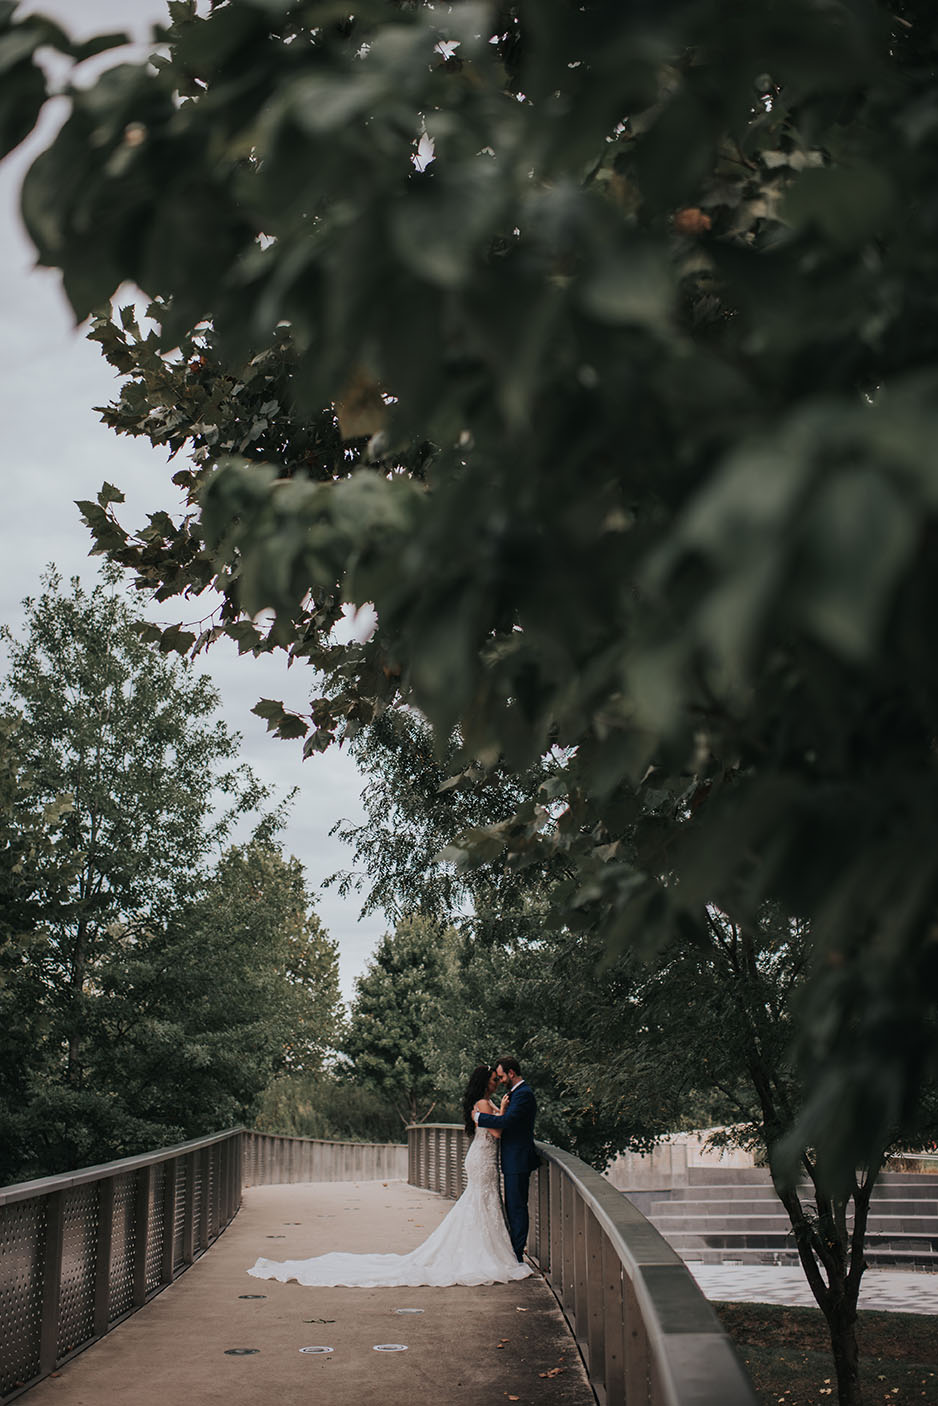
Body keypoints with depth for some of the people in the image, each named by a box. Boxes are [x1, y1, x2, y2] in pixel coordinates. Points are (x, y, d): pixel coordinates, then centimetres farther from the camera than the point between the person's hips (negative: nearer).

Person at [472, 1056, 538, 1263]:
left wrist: (479, 1116, -17)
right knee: (512, 1206, 16)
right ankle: (515, 1249, 24)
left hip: (518, 1161, -11)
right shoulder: (518, 1092, 16)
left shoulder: (523, 1094, -17)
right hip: (514, 1160, 11)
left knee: (517, 1206, -5)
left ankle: (517, 1256, -1)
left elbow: (505, 1122, -26)